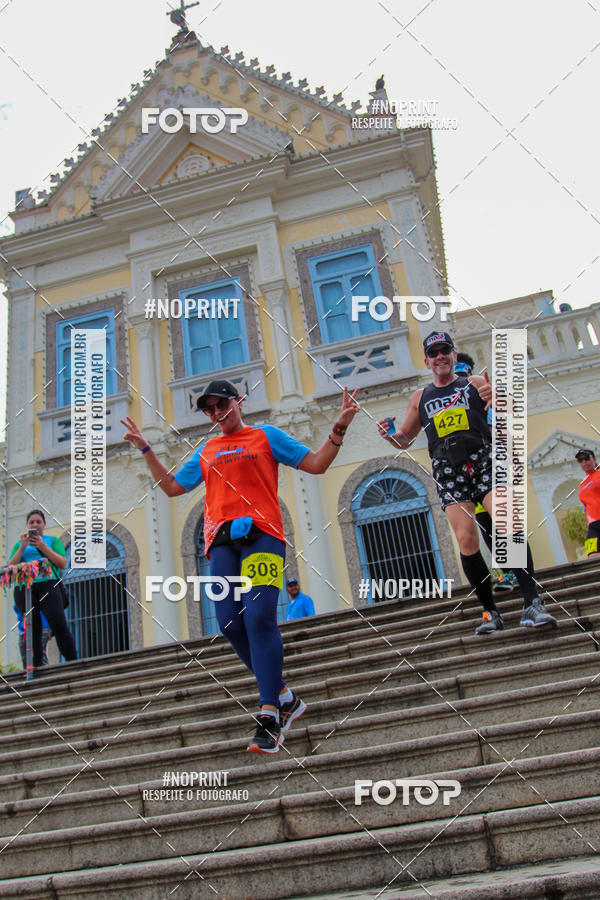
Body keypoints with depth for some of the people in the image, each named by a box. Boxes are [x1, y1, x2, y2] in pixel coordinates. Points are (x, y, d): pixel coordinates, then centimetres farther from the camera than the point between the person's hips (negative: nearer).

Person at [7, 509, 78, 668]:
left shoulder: (53, 540, 18)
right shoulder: (19, 544, 24)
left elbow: (63, 564, 5)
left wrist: (42, 546, -3)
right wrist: (22, 547, 0)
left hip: (47, 583, -2)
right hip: (24, 588, 2)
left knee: (59, 625, -17)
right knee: (33, 630, -6)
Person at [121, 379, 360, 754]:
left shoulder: (266, 435, 15)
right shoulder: (207, 451, 27)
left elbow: (316, 464, 11)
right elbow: (173, 486, 32)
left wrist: (339, 428, -1)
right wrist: (146, 449, 30)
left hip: (261, 533, -4)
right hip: (222, 540, 5)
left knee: (259, 617, -19)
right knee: (231, 623, -7)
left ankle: (269, 717, -17)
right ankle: (285, 698, 9)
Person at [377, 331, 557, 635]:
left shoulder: (474, 383, 14)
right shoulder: (420, 398, 22)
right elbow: (405, 439, 27)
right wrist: (389, 435, 3)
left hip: (484, 459, -1)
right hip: (448, 470, 2)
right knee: (465, 538, -12)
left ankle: (532, 604, -17)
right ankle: (490, 612, -2)